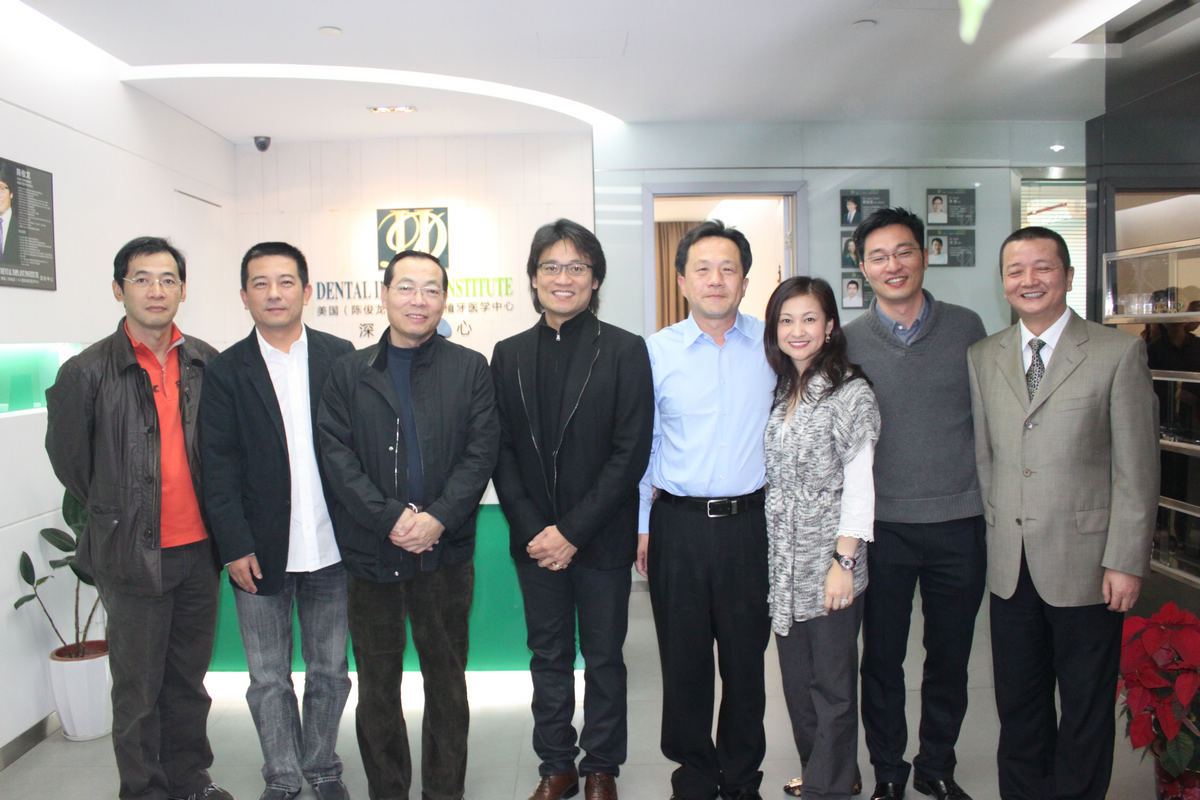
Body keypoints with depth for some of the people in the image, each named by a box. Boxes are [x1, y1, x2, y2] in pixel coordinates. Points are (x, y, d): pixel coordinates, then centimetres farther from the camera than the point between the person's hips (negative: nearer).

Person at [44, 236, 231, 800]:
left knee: (189, 677, 18)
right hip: (133, 555, -3)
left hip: (199, 548, 4)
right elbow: (68, 460, 2)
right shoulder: (87, 372, -8)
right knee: (138, 688, 9)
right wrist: (116, 518, 9)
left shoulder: (208, 364, 3)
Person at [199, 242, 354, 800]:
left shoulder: (339, 357, 2)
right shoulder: (226, 371, 0)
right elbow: (218, 469, -2)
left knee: (329, 671, 14)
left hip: (331, 548, 1)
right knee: (269, 679, 12)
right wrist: (235, 548, -8)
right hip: (260, 552, -1)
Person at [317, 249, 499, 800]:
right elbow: (335, 454, -3)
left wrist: (438, 518, -15)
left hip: (445, 552, -1)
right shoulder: (349, 372, 6)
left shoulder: (469, 369, 4)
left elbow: (481, 451, -3)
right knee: (377, 686, 12)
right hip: (369, 553, 1)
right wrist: (390, 518, -14)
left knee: (446, 682, 11)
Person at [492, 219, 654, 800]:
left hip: (602, 536, -2)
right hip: (535, 538, 3)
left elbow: (631, 451, -11)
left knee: (603, 657, 12)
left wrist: (573, 530, -15)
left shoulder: (625, 351, -6)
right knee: (548, 655, 14)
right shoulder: (509, 354, 5)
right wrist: (531, 529, -8)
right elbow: (502, 451, 3)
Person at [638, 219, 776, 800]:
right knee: (684, 659, 10)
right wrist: (641, 525, 4)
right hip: (678, 525, 0)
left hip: (750, 521, 1)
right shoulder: (655, 352, 0)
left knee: (746, 658, 11)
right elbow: (641, 443, 5)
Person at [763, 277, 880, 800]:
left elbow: (859, 485, -12)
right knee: (797, 678, 16)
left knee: (832, 683, 5)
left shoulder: (851, 393, -9)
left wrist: (844, 561, -16)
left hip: (829, 562, -6)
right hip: (784, 562, 6)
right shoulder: (779, 391, 10)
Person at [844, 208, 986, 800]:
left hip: (959, 522, 2)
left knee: (950, 656, 14)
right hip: (882, 526, -1)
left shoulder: (966, 328, 3)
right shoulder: (847, 341, -1)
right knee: (882, 658, 10)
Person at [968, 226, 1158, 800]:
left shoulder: (1119, 353, -4)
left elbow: (1137, 469, -6)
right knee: (1018, 706, 16)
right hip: (1010, 563, 3)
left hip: (1085, 561, -3)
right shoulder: (982, 357, 7)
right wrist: (997, 528, 6)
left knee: (1086, 708, 11)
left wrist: (1126, 562, -9)